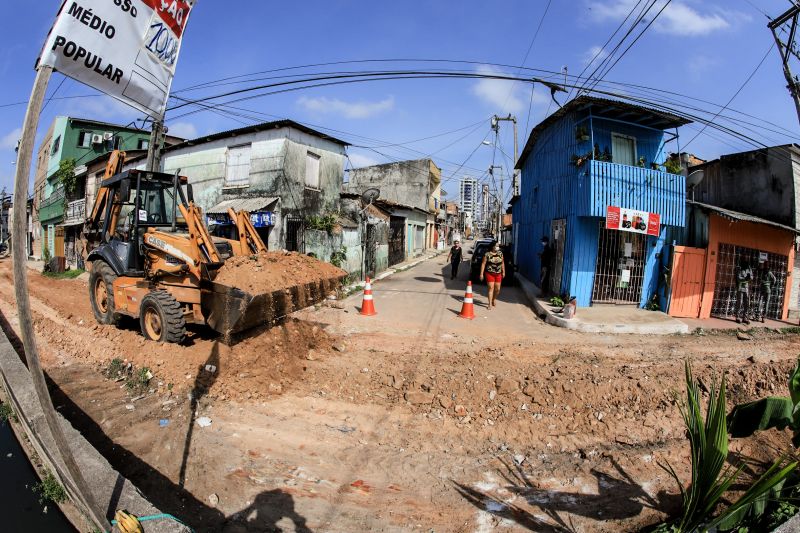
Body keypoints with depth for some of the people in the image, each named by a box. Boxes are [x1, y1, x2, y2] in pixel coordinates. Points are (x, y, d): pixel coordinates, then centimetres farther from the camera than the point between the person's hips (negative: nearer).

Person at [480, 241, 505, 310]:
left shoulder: (500, 253, 4)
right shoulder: (487, 254, -9)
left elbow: (502, 263, 13)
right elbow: (483, 264, -7)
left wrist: (503, 272, 11)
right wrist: (481, 274, -10)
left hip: (498, 274, 4)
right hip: (489, 273, -4)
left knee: (497, 289, 7)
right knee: (491, 288, -8)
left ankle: (494, 299, 36)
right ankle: (490, 304, -2)